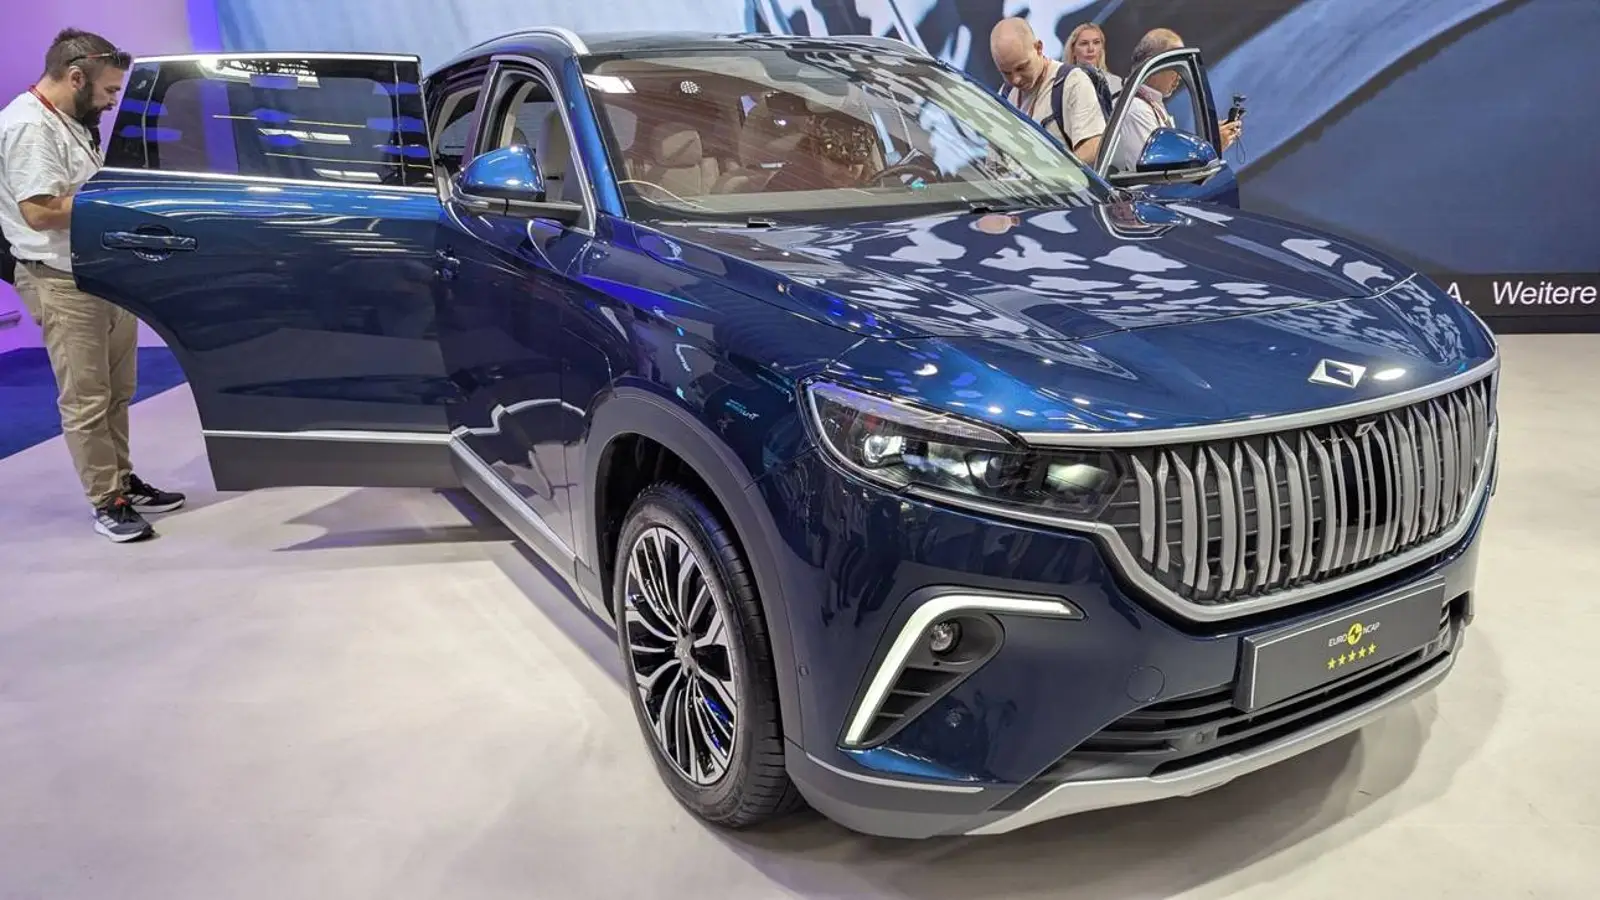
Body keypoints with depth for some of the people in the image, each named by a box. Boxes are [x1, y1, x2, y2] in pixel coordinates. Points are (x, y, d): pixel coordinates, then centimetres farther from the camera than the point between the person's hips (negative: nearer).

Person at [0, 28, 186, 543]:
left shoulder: (69, 123, 15)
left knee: (117, 393, 15)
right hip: (62, 283, -10)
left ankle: (123, 481, 26)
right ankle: (107, 504, 3)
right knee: (85, 402, -3)